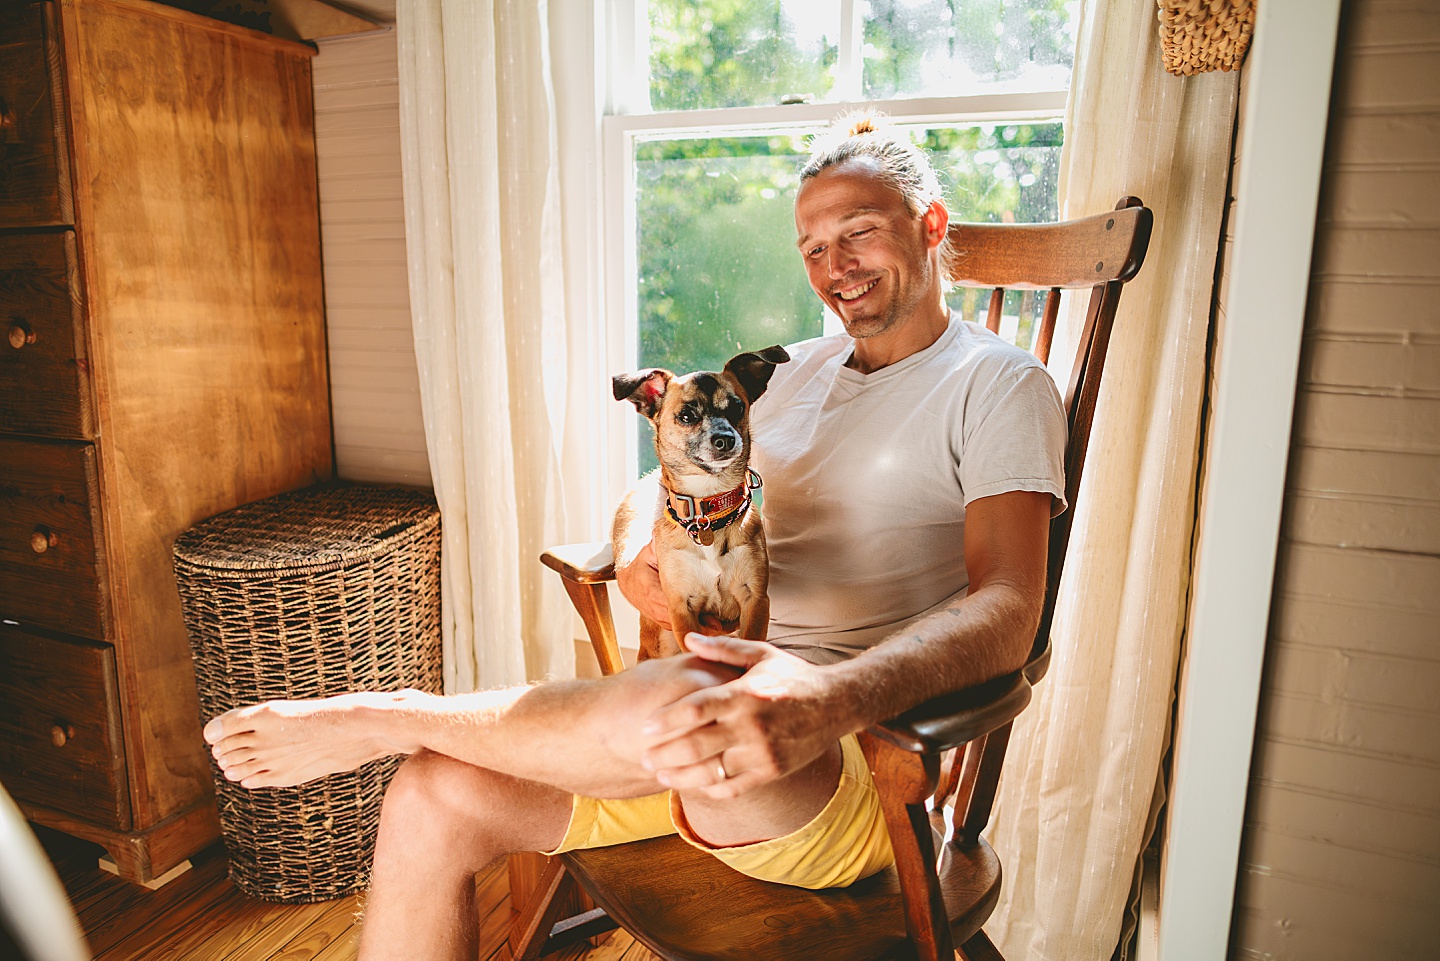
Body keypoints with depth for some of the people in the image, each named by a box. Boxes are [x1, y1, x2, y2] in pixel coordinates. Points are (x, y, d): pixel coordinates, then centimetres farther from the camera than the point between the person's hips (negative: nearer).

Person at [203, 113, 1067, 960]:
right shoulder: (797, 371, 18)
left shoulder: (999, 385, -1)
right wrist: (642, 553, -8)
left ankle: (388, 718, -11)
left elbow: (1005, 611, -16)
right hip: (731, 688, 6)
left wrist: (826, 701, -35)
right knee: (436, 801, -11)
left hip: (858, 767, -5)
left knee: (680, 703, -38)